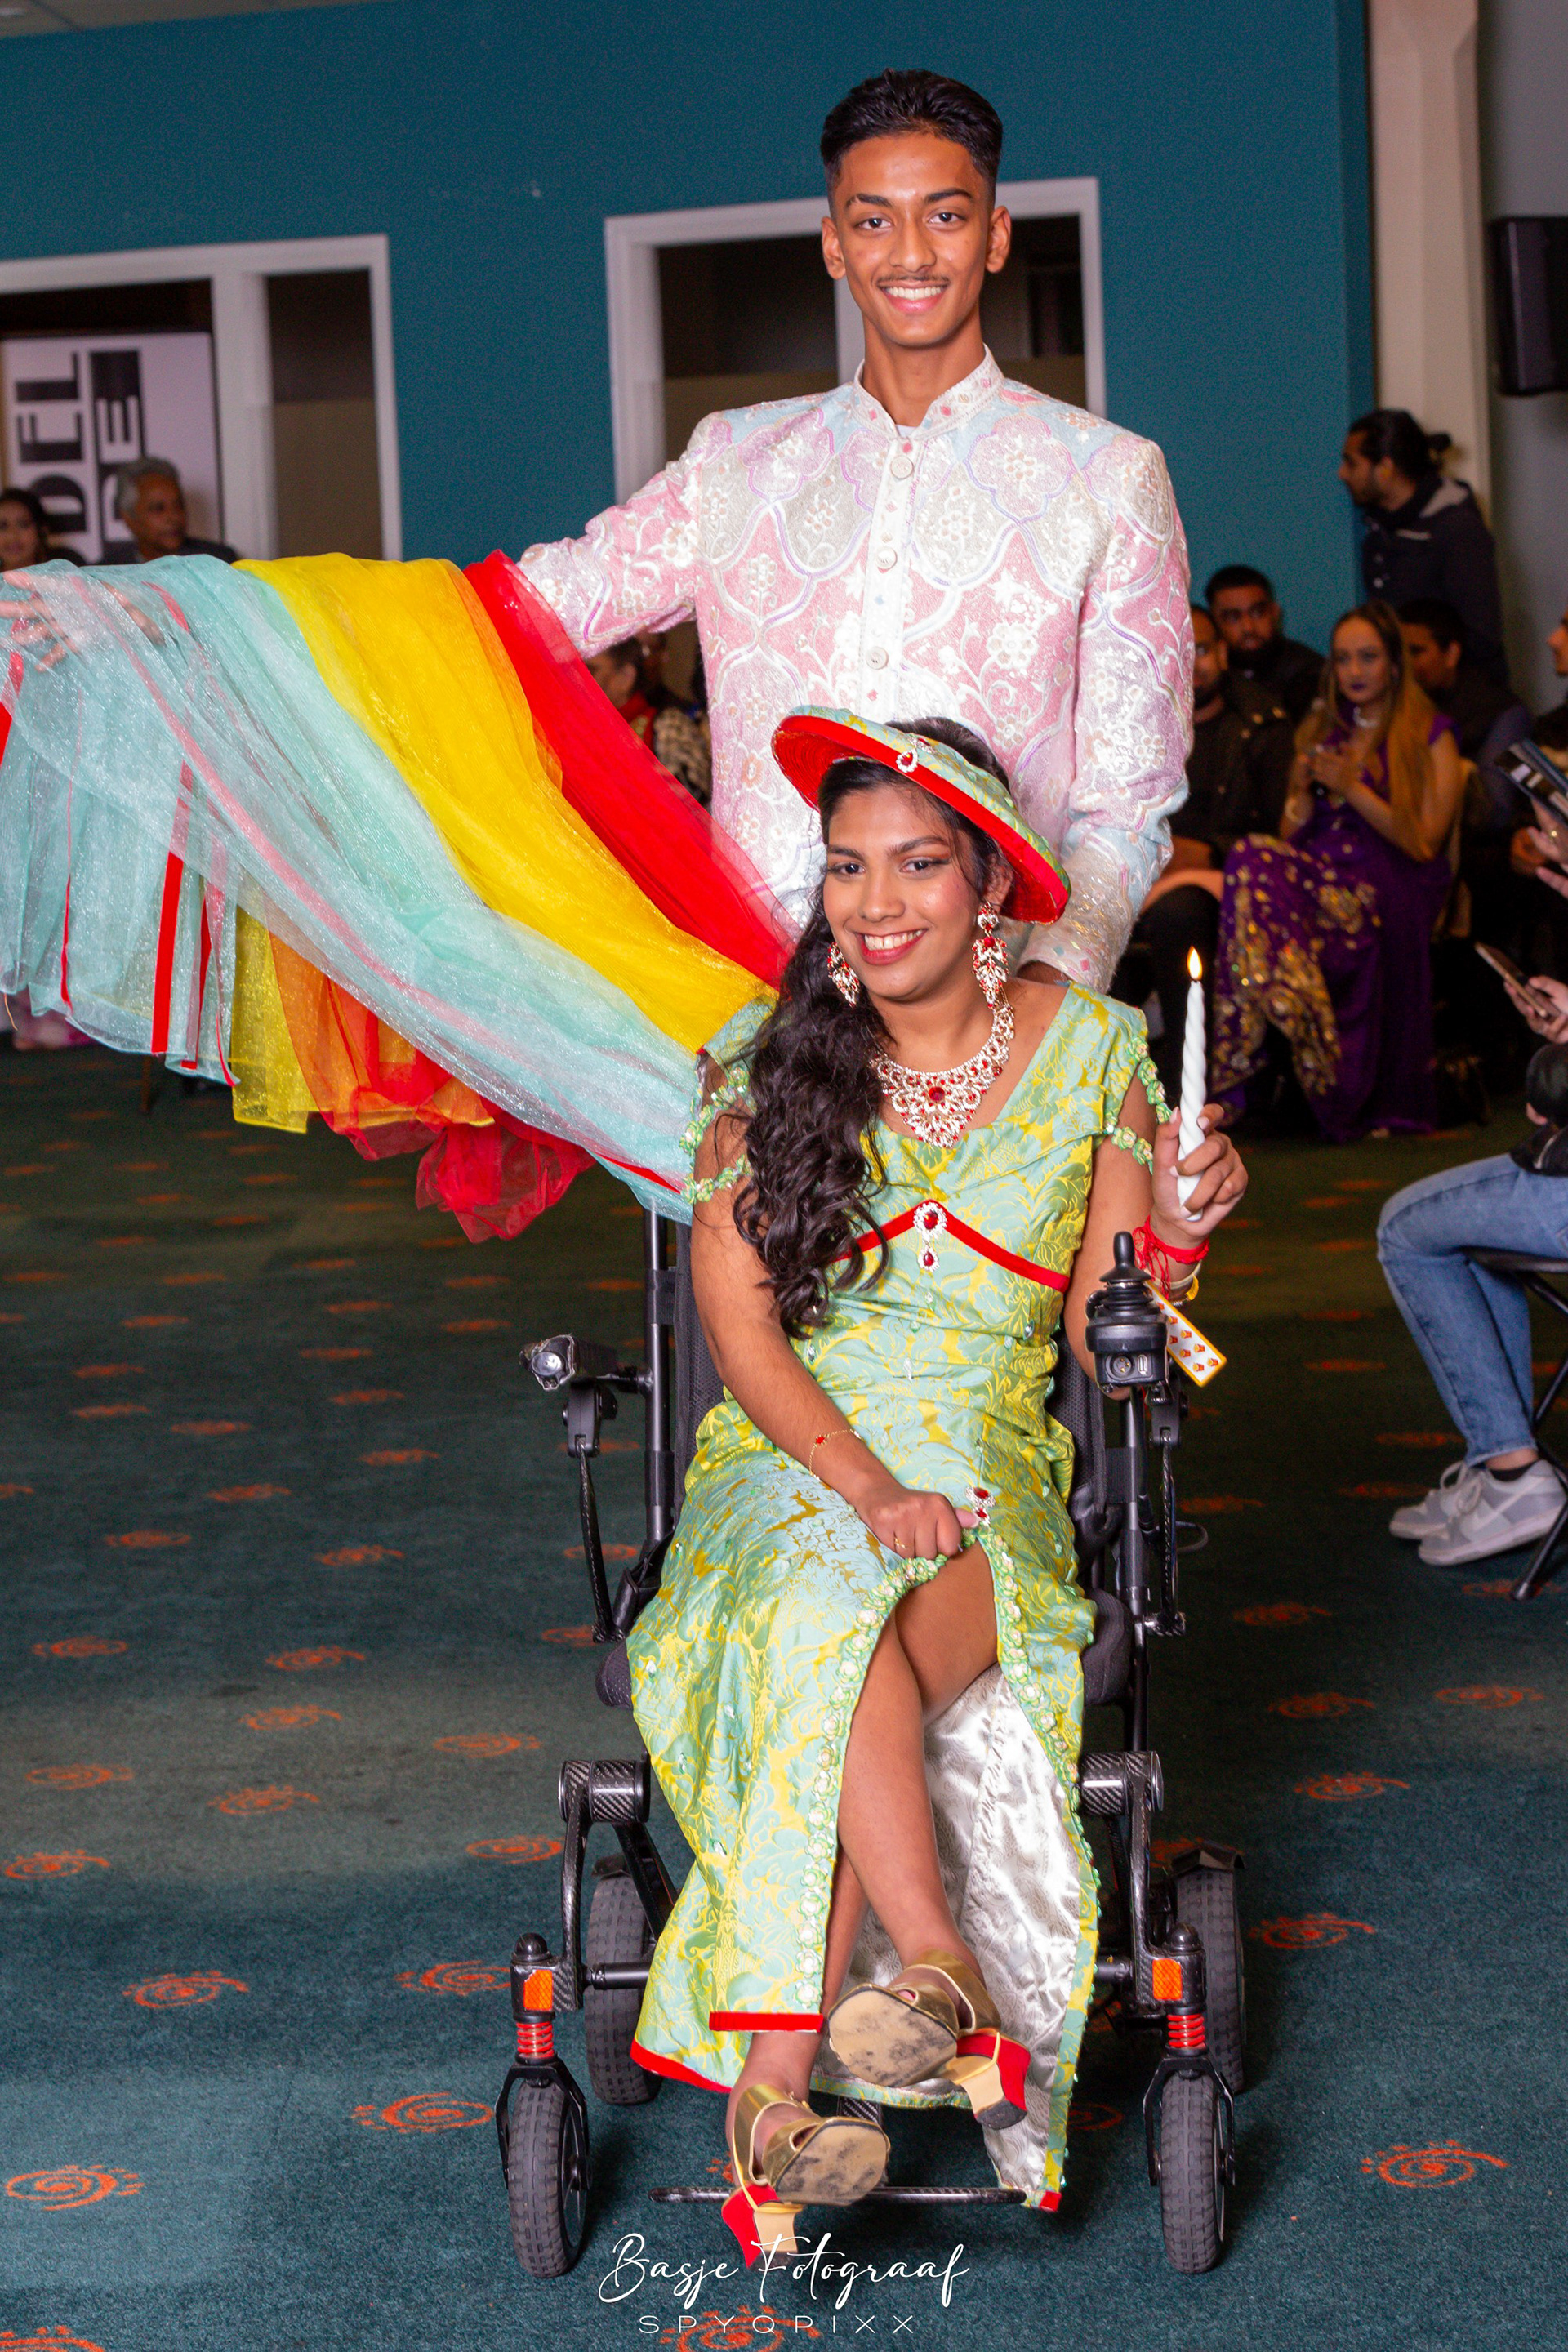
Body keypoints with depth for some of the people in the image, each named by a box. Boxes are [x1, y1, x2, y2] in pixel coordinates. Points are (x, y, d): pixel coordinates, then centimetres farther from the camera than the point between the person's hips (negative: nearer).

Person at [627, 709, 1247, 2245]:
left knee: (843, 1647, -35)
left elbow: (1106, 1339, 7)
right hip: (786, 1459, 1)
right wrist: (867, 1484, -18)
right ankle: (940, 1969, -41)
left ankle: (775, 2077, -39)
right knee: (830, 1617, -36)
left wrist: (1174, 1240, -15)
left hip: (988, 1469, -1)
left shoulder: (1089, 1051, 6)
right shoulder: (766, 1062, 5)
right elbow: (739, 1327, -3)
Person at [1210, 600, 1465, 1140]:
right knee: (1255, 861, -33)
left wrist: (1352, 788, -7)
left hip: (1391, 887, -4)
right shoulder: (1320, 732, 25)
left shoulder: (1431, 736, 11)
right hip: (1320, 872, 4)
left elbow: (1425, 842, 0)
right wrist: (1303, 789, 0)